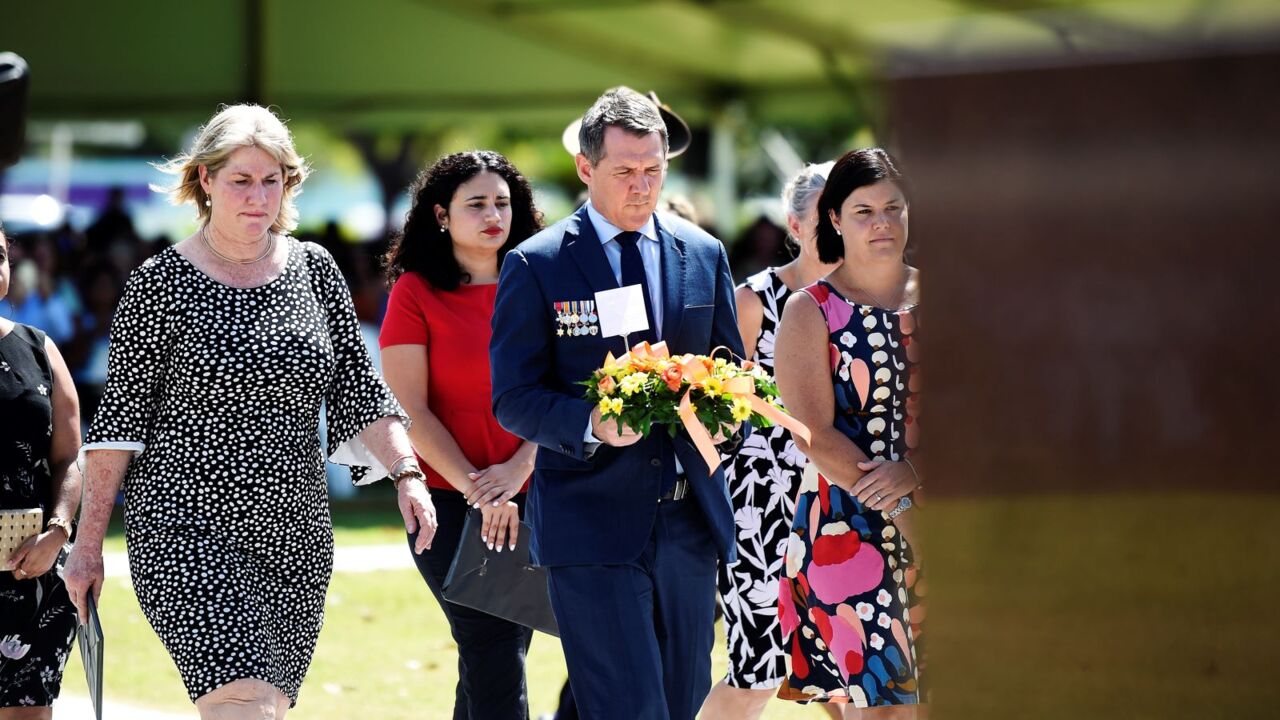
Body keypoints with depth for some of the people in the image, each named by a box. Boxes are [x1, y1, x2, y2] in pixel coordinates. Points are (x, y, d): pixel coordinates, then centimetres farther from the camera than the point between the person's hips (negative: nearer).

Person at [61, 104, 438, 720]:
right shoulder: (161, 283, -3)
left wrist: (406, 472, -8)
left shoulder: (315, 271, 9)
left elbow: (357, 389, 9)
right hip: (188, 535, -5)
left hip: (296, 536, 5)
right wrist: (89, 542, -3)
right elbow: (121, 416, -2)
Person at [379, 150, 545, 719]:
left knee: (486, 664, 11)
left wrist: (520, 467, -12)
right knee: (496, 663, -11)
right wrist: (475, 488, -14)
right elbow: (411, 411, -6)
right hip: (450, 502, -4)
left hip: (528, 497, 4)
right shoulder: (416, 292, -2)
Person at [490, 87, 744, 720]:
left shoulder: (704, 255, 11)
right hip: (592, 524, -5)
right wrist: (591, 425, -23)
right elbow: (513, 398, -4)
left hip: (689, 520, 5)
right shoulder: (536, 265, -2)